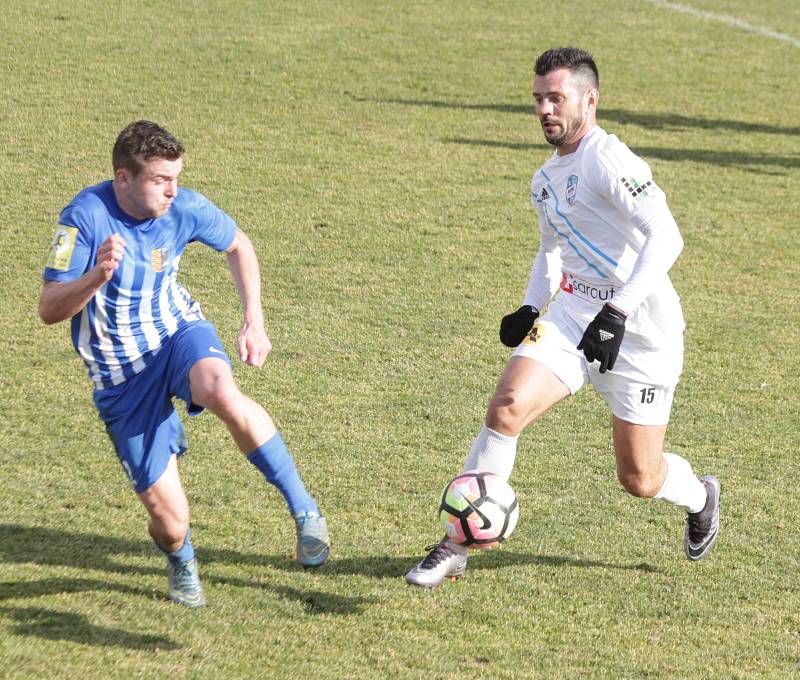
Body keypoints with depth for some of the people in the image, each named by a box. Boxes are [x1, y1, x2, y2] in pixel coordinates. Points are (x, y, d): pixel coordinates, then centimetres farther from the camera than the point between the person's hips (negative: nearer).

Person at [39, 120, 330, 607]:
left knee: (223, 394, -39)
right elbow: (49, 310, -19)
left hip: (179, 334, 1)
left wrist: (255, 322, 3)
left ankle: (305, 510, -20)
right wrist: (97, 276, -37)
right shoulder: (86, 216, -20)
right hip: (121, 379, -1)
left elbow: (239, 246, 12)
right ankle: (182, 562, 35)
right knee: (170, 520, -6)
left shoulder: (186, 208, -10)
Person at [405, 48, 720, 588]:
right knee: (507, 406, -19)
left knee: (640, 480, 3)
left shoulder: (608, 161, -17)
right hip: (572, 315, 6)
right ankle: (455, 547, -13)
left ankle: (701, 498, 40)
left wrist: (617, 311, -31)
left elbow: (666, 237, -26)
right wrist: (531, 309, 10)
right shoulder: (546, 179, 12)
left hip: (641, 333, -6)